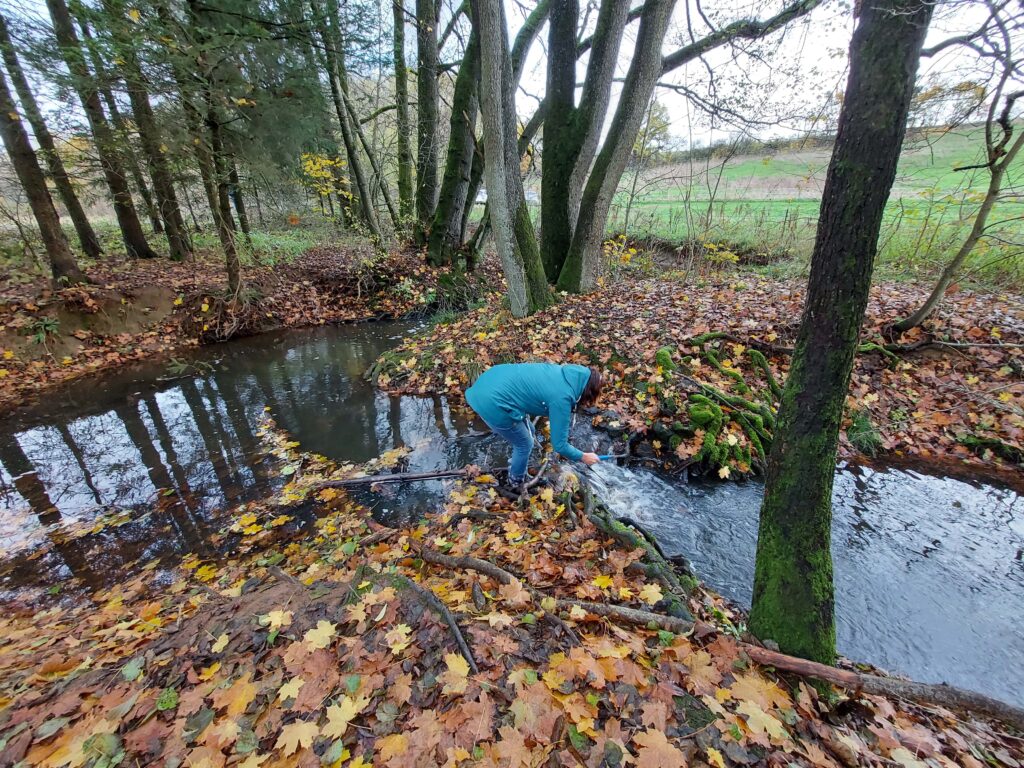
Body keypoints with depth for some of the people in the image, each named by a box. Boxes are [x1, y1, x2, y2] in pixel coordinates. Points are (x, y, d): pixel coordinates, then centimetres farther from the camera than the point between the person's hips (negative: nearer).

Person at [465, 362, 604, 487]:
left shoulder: (563, 372, 6)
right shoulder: (561, 398, -17)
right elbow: (559, 445, -9)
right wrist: (583, 457, 7)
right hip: (492, 403, -8)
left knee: (527, 432, 26)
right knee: (525, 444, 15)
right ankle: (517, 480, 41)